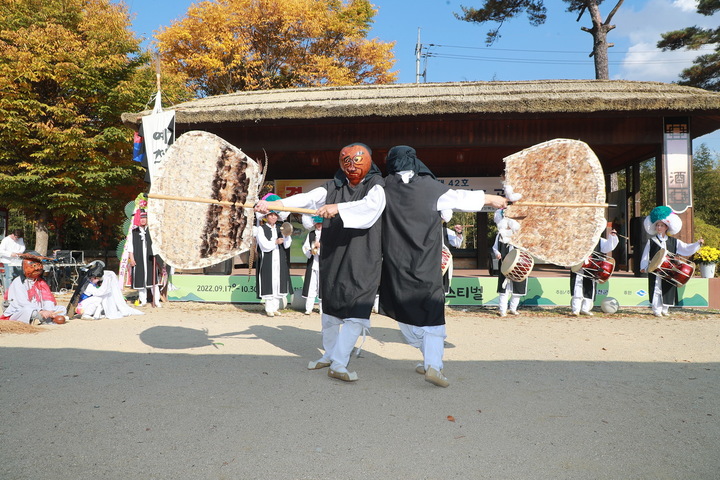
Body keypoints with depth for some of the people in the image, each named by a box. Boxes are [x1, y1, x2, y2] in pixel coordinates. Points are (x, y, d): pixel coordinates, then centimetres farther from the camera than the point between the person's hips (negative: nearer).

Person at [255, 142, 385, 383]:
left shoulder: (376, 187, -2)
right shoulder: (333, 188, 8)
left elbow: (370, 205, -24)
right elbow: (306, 198, -6)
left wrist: (338, 207, -35)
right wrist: (273, 204, -20)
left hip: (362, 260, -4)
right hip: (332, 257, 4)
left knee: (356, 310, -12)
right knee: (329, 307, 14)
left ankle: (339, 364, -5)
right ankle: (329, 355, 32)